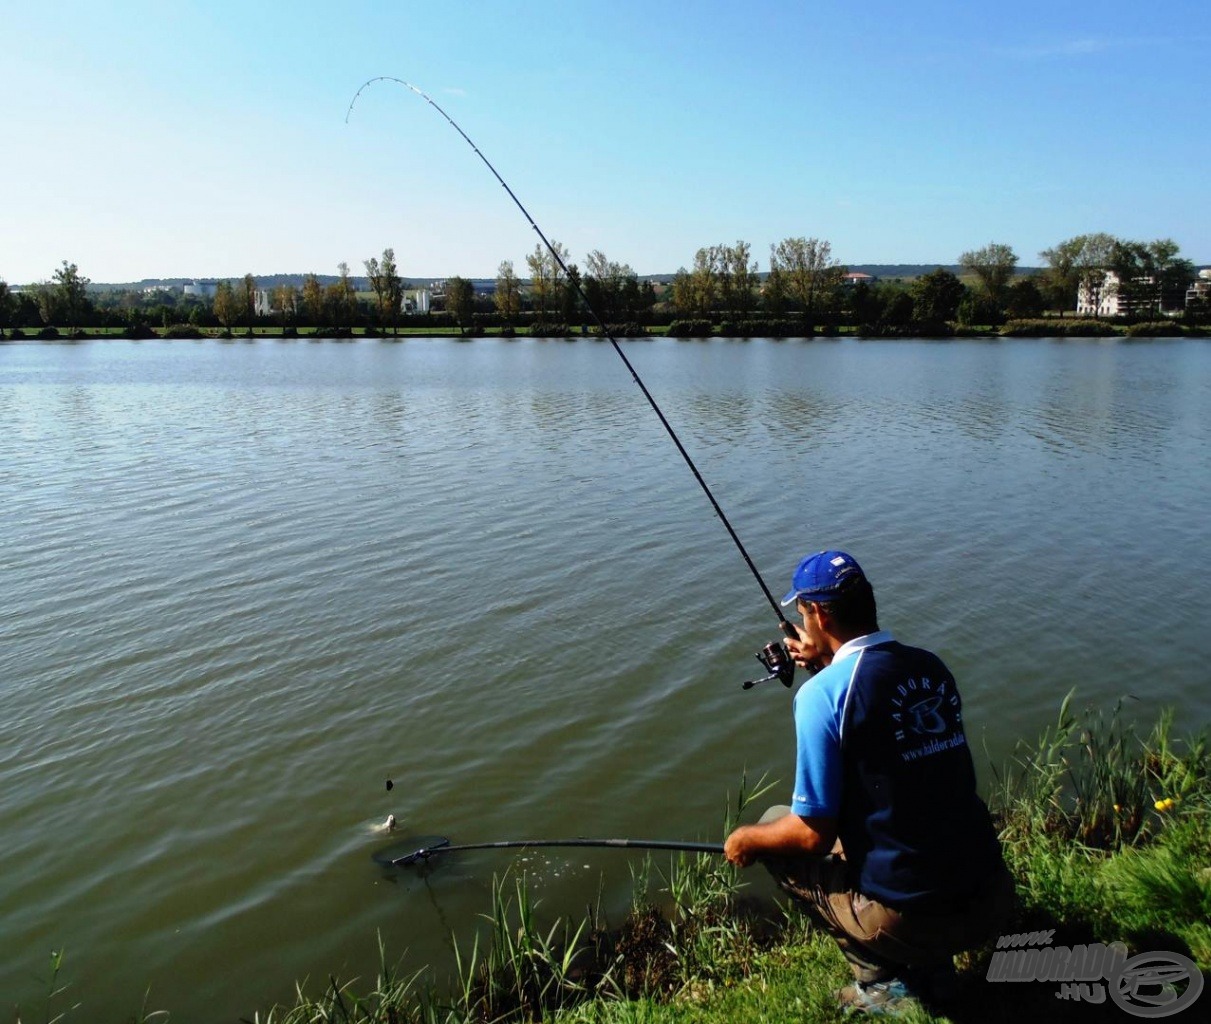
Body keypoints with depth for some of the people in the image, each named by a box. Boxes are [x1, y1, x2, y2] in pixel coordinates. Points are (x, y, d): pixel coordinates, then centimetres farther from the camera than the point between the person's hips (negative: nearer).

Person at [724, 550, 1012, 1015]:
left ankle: (884, 982, 10)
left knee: (775, 826, 13)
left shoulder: (821, 693, -17)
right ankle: (932, 966, 20)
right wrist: (828, 662, 23)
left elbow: (814, 834, -14)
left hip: (907, 917, -6)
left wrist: (748, 841, 4)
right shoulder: (931, 666, 2)